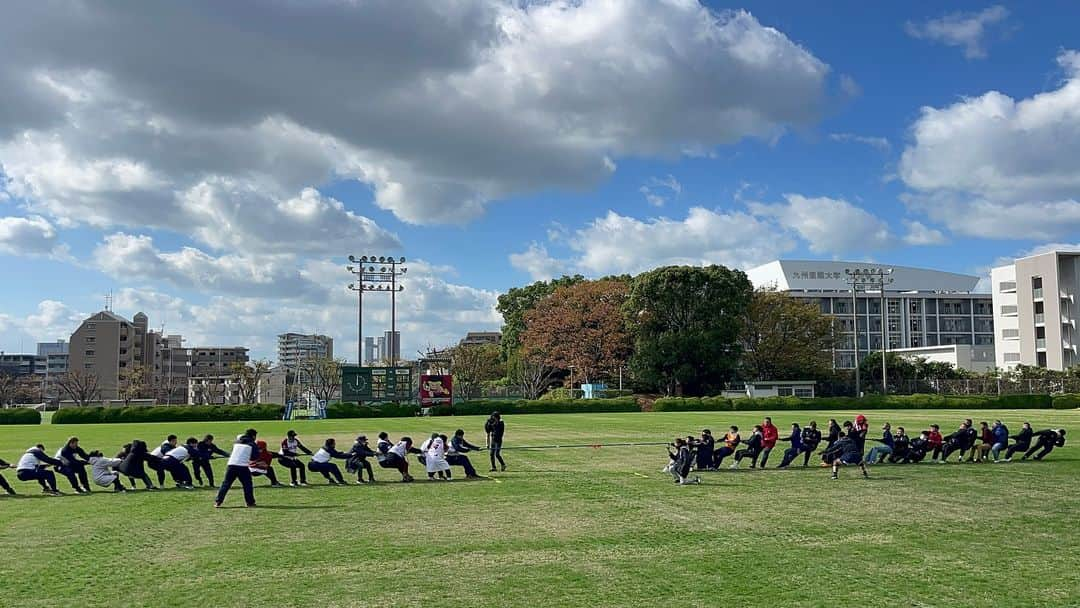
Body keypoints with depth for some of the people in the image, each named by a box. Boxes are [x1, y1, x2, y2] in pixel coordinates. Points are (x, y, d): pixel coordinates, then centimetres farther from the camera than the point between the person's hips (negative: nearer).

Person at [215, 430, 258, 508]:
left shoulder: (236, 442, 20)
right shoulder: (252, 444, 6)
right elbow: (255, 457, 8)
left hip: (231, 465, 4)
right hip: (243, 466, -3)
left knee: (225, 484, 7)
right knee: (247, 485, 8)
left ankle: (217, 502, 3)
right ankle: (250, 502, 8)